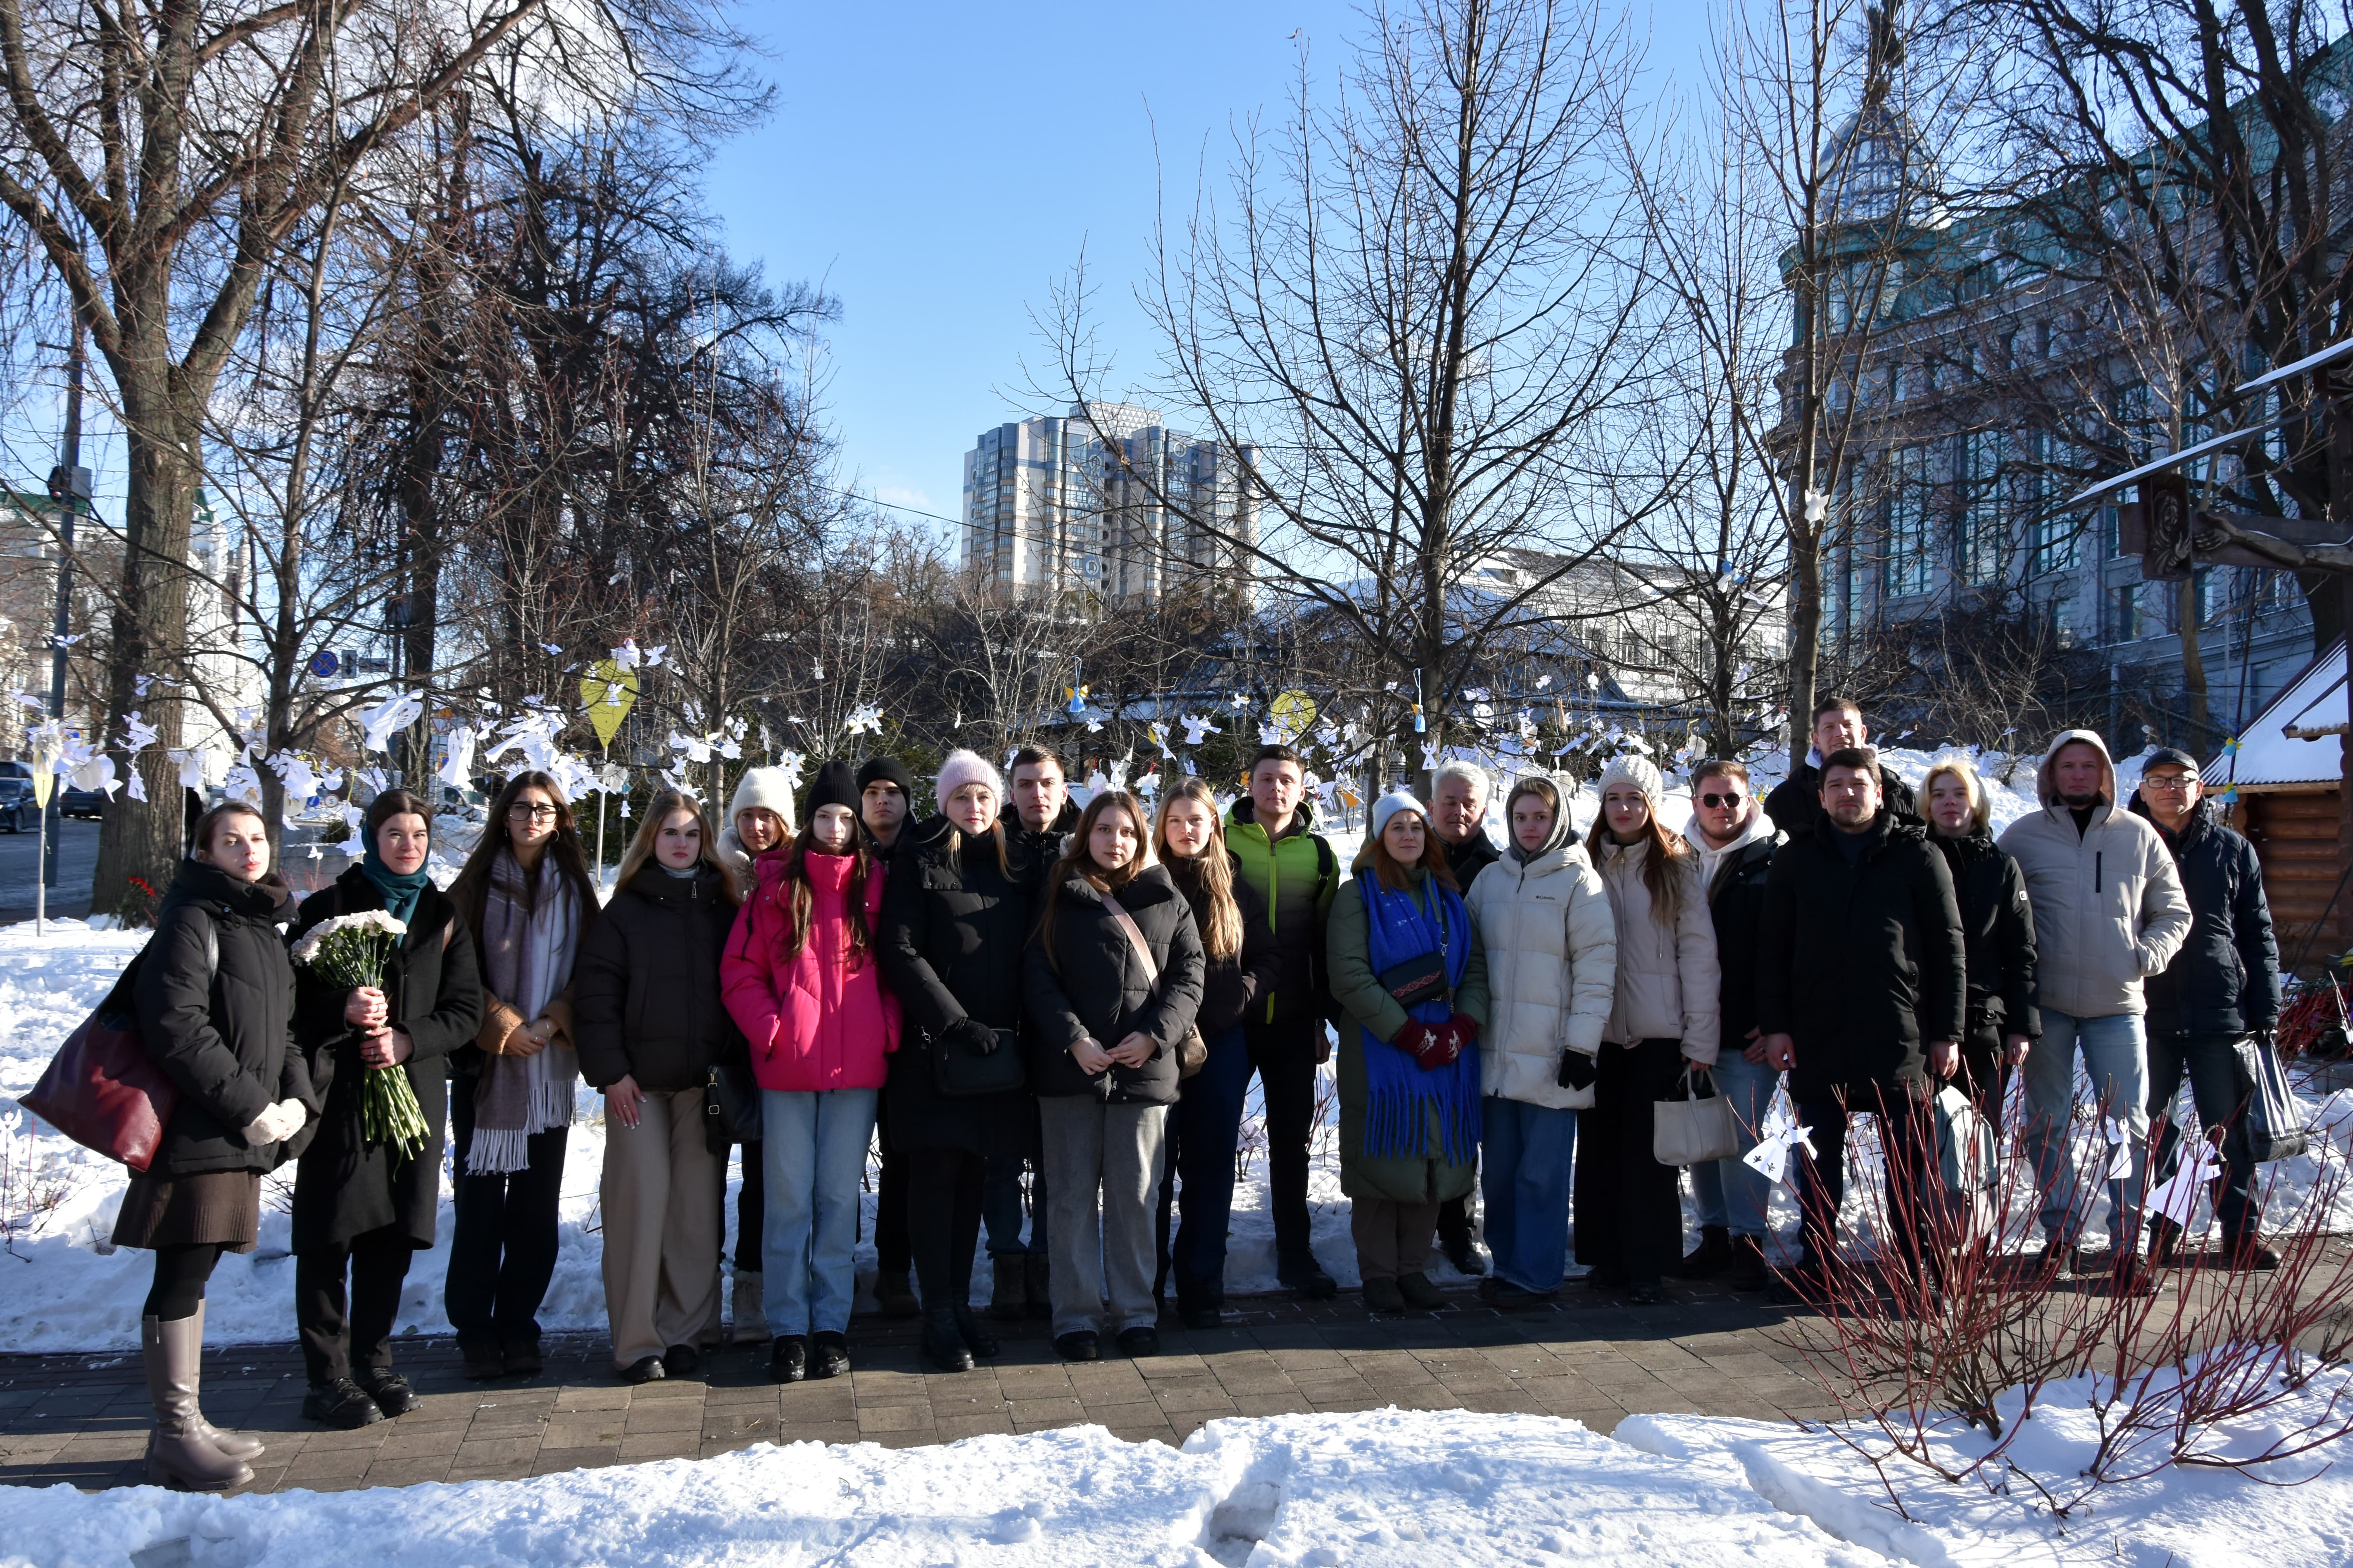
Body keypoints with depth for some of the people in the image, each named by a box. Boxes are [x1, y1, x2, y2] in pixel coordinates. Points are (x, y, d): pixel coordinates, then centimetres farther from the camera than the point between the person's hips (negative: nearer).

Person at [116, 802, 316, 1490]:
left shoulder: (262, 925, 18)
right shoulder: (193, 919, -10)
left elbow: (284, 1028, 18)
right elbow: (175, 1025, -19)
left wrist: (296, 1099, 1)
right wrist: (250, 1106, -17)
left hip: (242, 1133, 8)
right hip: (194, 1130, -8)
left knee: (193, 1275, 15)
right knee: (181, 1278, -3)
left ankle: (186, 1422, 23)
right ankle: (174, 1437, 5)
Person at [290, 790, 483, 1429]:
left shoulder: (443, 916, 11)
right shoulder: (328, 907, 3)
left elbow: (466, 1010, 6)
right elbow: (290, 992, -2)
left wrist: (408, 1039, -10)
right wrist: (343, 1009, -20)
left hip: (414, 1089, 3)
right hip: (338, 1088, -3)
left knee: (394, 1232, 9)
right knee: (330, 1234, -3)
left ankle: (373, 1361, 21)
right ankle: (328, 1377, 5)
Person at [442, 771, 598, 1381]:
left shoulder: (575, 889, 10)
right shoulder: (477, 885, 4)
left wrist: (553, 1022, -9)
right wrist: (502, 1026, -10)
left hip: (550, 1064, 2)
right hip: (487, 1062, -2)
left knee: (538, 1200, 3)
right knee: (480, 1197, -1)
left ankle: (518, 1326, 12)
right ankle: (475, 1330, 9)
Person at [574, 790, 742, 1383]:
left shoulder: (722, 909, 11)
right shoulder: (625, 911, 4)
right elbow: (595, 994, 0)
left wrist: (734, 1064, 3)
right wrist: (611, 1071, -8)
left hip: (703, 1082, 2)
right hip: (639, 1082, -2)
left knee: (697, 1203, 2)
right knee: (641, 1199, -5)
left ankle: (683, 1331, 12)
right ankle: (637, 1341, 3)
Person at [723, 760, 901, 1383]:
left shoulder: (877, 884, 7)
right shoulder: (777, 885, 4)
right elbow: (739, 971, 3)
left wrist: (888, 1028, -3)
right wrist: (770, 1028, -10)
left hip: (857, 1068, 1)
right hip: (787, 1070, -1)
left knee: (840, 1197, 6)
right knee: (789, 1199, 2)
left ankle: (831, 1326, 15)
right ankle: (788, 1329, 12)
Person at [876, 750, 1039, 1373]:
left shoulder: (1018, 868, 12)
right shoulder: (919, 864, -1)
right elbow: (901, 953, -8)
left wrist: (1018, 1028, 0)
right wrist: (956, 1022, -14)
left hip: (998, 1046, 4)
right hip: (935, 1044, -4)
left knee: (974, 1175, 9)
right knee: (937, 1173, -3)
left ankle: (959, 1302, 18)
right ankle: (939, 1316, 3)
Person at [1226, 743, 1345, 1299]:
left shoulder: (1318, 853, 8)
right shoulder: (1221, 840, -2)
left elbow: (1324, 941, 12)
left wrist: (1323, 1016, 10)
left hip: (1292, 1020, 3)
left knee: (1293, 1138, 9)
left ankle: (1294, 1254, 20)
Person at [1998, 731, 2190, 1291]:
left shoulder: (2138, 835, 7)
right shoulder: (2022, 837, 3)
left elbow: (2174, 912, 13)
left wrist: (2149, 955, -5)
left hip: (2117, 1005, 1)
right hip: (2047, 1006, 0)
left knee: (2129, 1124, 0)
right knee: (2048, 1124, 6)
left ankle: (2128, 1242, 7)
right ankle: (2061, 1234, 17)